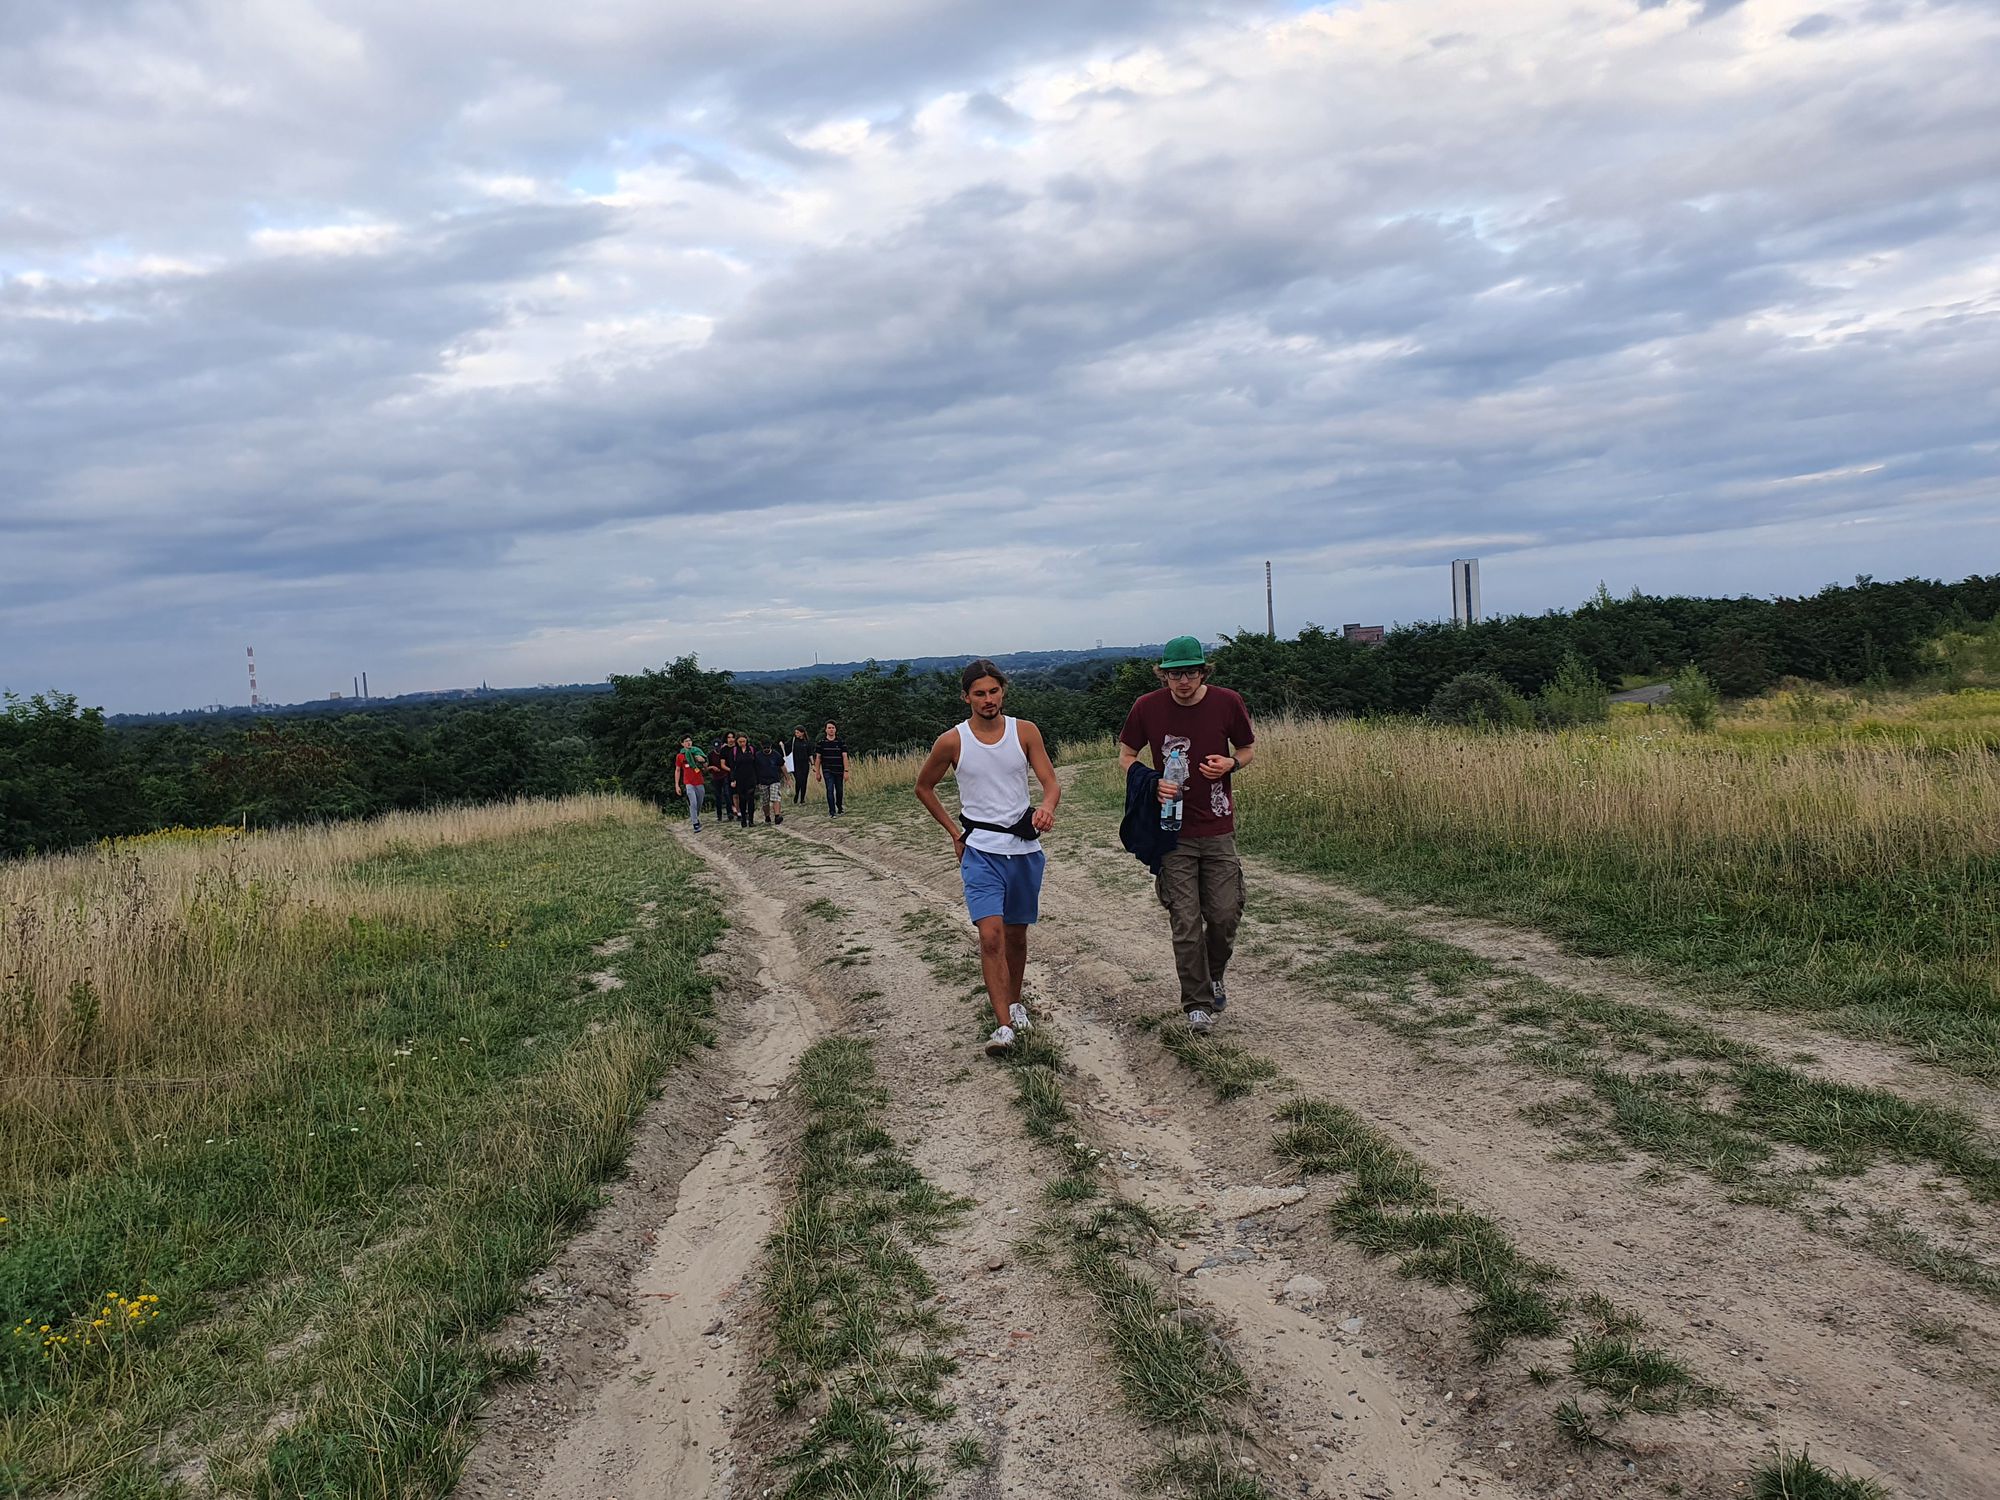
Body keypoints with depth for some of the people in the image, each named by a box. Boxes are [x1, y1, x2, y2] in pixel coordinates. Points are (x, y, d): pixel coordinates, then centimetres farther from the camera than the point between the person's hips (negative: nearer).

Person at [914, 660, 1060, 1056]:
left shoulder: (1025, 732, -1)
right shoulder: (952, 741, -4)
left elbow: (1051, 782, -5)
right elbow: (924, 787, 11)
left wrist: (1047, 808, -28)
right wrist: (955, 832, 5)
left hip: (1025, 848, 2)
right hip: (980, 850, -2)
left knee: (1016, 935, 14)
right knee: (991, 935, -16)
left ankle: (1014, 1001, 36)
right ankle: (1004, 1025, -16)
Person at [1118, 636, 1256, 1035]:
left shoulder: (1226, 703, -4)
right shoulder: (1147, 707, -5)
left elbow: (1249, 750, 11)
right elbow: (1125, 756, 7)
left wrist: (1231, 763, -12)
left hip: (1218, 829, 1)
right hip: (1173, 829, -1)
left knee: (1225, 915, 3)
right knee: (1185, 923, -2)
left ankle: (1213, 976, 32)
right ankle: (1198, 1003, 12)